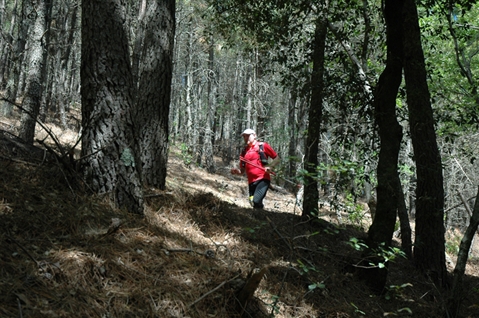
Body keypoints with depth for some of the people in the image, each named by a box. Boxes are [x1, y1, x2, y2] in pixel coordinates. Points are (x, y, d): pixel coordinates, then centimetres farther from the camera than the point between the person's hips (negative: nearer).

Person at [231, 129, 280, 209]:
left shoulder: (263, 146, 4)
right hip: (251, 182, 6)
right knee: (253, 203, 6)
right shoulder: (244, 152, 17)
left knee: (256, 201, -25)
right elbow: (242, 170, 22)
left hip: (263, 179, -6)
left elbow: (277, 158, 6)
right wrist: (236, 171, -1)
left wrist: (270, 166, -13)